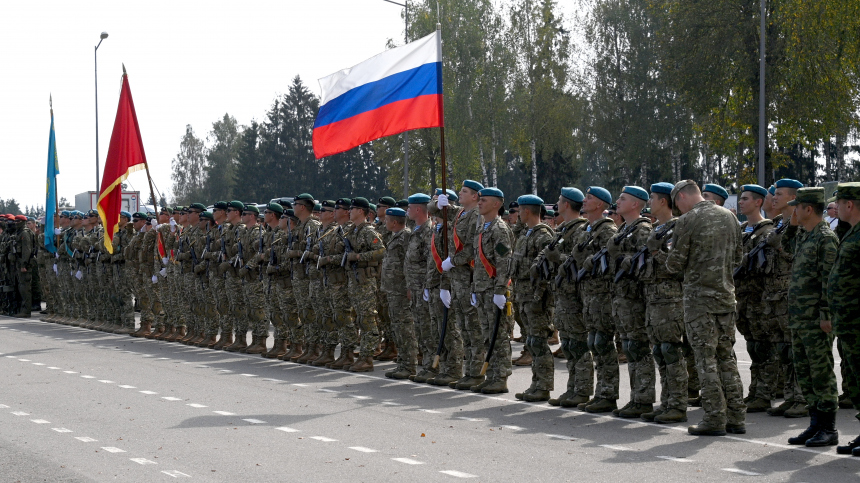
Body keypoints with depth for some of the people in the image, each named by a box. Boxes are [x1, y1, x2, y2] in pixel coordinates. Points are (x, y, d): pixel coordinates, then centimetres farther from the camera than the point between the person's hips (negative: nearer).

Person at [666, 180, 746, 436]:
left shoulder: (687, 220, -11)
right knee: (726, 357, 12)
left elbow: (676, 263, -9)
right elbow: (737, 257, 16)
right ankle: (736, 417, 12)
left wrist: (671, 263, 13)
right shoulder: (728, 216, 9)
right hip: (726, 295, 6)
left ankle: (715, 418, -3)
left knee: (706, 359, -2)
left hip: (699, 297, -6)